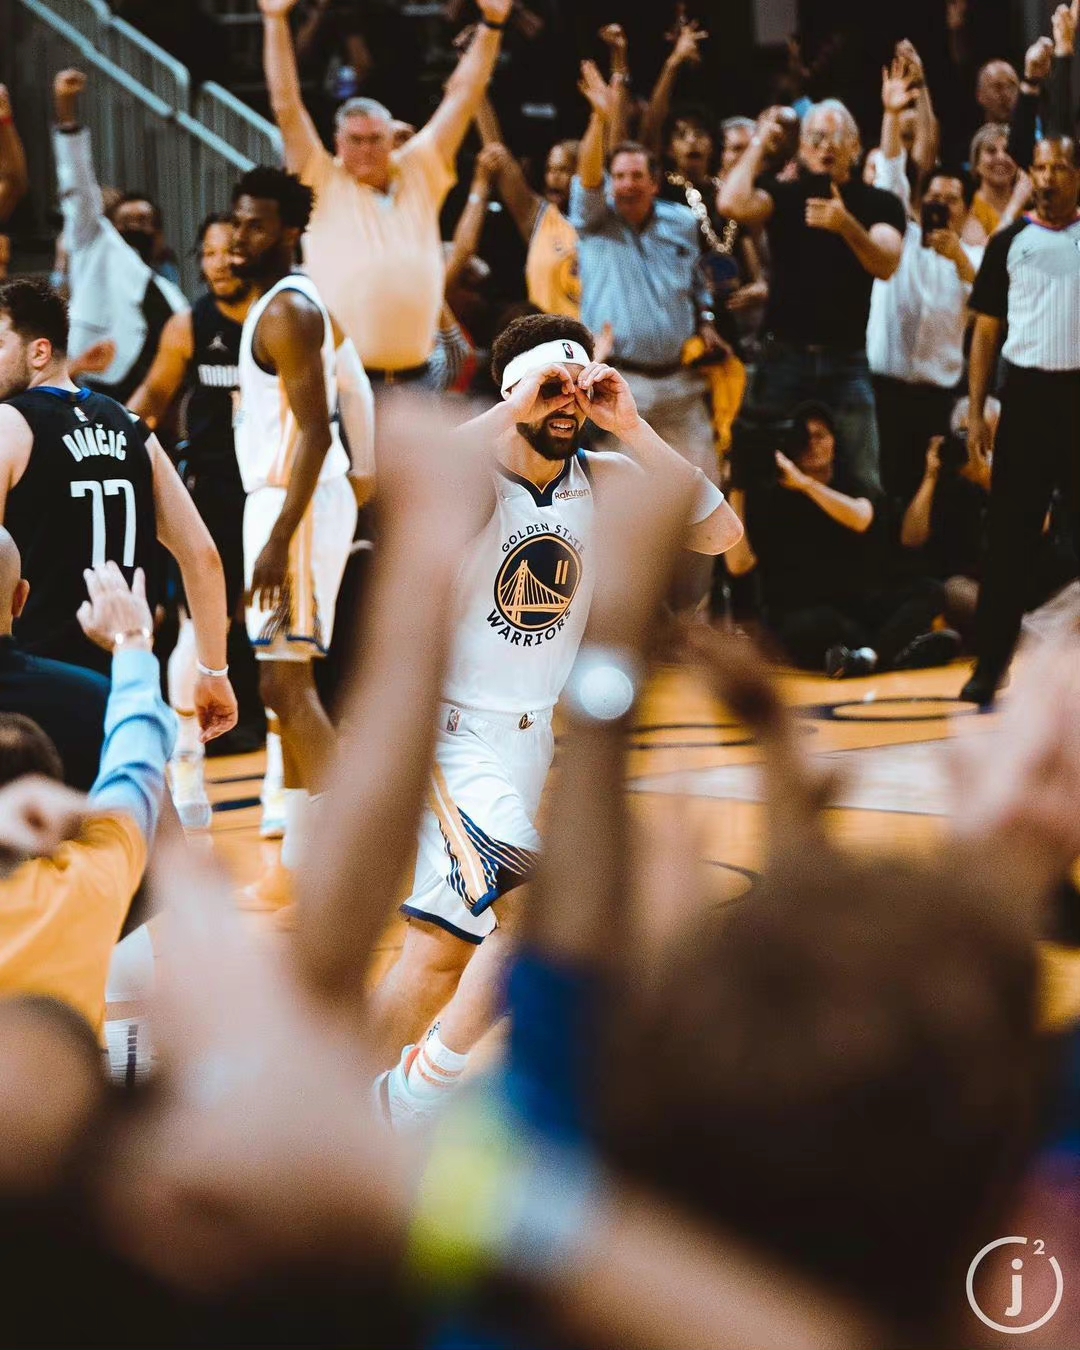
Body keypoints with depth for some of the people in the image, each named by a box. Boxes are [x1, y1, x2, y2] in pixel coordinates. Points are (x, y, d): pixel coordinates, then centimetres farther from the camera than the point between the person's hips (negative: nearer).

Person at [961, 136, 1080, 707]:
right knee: (1009, 536, 2)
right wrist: (976, 411, 0)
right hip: (1027, 395, 0)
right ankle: (991, 662, 6)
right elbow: (987, 329, 6)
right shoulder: (1009, 243, 6)